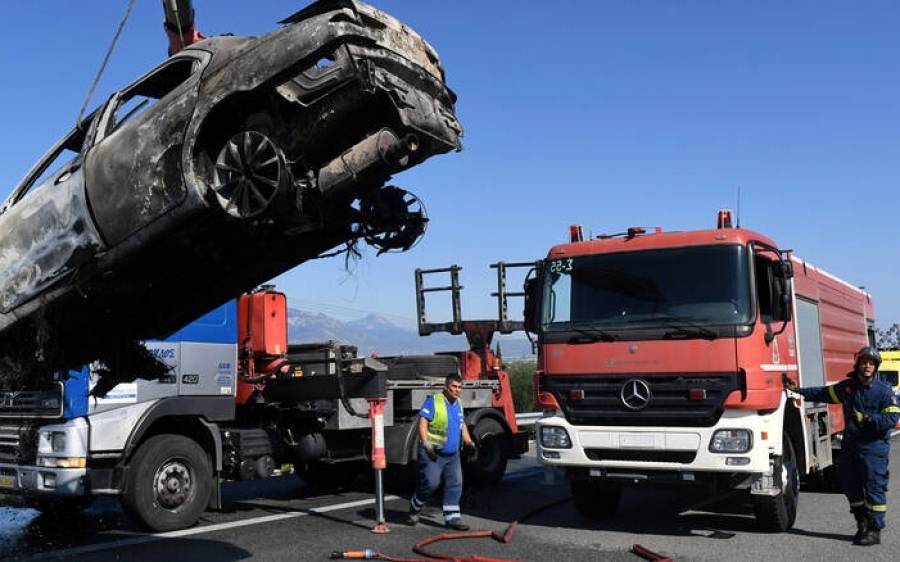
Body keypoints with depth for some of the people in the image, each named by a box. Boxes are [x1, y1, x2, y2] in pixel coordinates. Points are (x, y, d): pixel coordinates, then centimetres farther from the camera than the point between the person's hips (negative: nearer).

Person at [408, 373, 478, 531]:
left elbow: (462, 426, 23)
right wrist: (427, 445, -23)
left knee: (455, 485, 3)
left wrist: (469, 442, 9)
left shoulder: (458, 404, 14)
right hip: (432, 453, -7)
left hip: (452, 454, 8)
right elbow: (422, 424, -15)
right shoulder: (433, 401, -11)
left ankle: (452, 517, 10)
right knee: (431, 483, -10)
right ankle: (414, 508, 15)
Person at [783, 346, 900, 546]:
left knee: (874, 488, -4)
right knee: (850, 485, 11)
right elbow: (824, 393, 19)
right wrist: (798, 390, 18)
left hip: (874, 448, -6)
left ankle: (874, 531, 3)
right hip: (850, 445, 6)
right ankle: (862, 524, 25)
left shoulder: (883, 390, -6)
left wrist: (865, 418, -20)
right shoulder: (847, 387, 9)